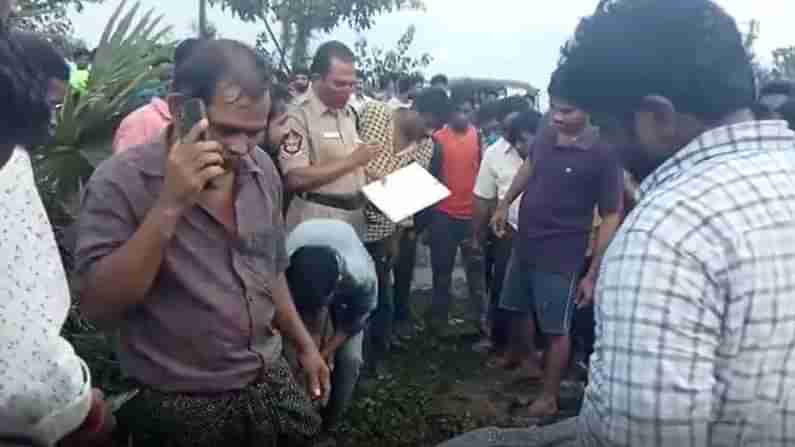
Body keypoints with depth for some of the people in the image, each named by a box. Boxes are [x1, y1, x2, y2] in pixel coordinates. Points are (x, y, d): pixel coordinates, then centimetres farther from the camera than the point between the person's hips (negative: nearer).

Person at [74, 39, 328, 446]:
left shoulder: (263, 170, -1)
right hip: (180, 408, -4)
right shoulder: (120, 182, -16)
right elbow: (98, 308, -21)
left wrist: (304, 345, 15)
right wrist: (169, 207, -29)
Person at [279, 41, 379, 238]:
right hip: (318, 218, -7)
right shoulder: (298, 116, -14)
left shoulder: (348, 112, 11)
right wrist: (352, 161, -21)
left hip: (354, 214, 7)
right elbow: (294, 179, -23)